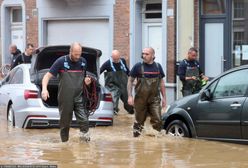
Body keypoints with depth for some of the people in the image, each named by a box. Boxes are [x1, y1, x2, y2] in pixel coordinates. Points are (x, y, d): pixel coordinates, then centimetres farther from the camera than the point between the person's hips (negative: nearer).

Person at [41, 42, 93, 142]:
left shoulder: (83, 62, 6)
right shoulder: (61, 61, -7)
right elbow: (47, 76, -8)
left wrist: (86, 81, -2)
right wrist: (44, 89, -25)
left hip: (79, 98, 3)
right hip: (65, 99, -2)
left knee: (84, 120, -11)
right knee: (65, 122, 7)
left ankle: (85, 138, -4)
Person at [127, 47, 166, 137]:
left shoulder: (158, 66, 6)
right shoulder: (138, 66, -2)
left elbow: (161, 82, 15)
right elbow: (130, 81, 2)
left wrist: (164, 97, 13)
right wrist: (130, 96, -6)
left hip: (154, 99, 2)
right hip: (140, 99, -1)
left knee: (157, 120, -9)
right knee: (139, 120, 7)